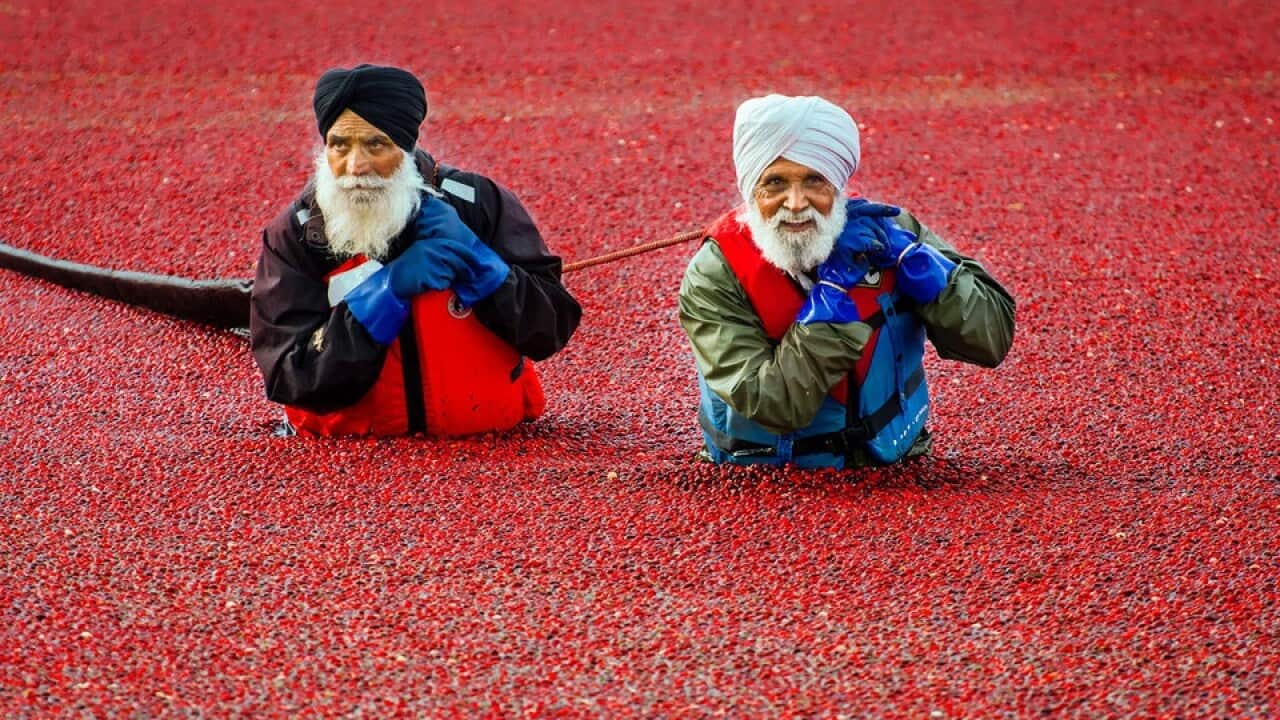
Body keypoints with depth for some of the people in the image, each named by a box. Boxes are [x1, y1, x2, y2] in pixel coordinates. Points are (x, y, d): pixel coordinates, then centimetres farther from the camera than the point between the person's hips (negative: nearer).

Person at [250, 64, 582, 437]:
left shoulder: (480, 205, -3)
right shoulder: (293, 236, -4)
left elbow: (551, 330, -2)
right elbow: (289, 379, -12)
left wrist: (472, 257, -16)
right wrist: (388, 290, -20)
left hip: (485, 443, 0)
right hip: (354, 455, 0)